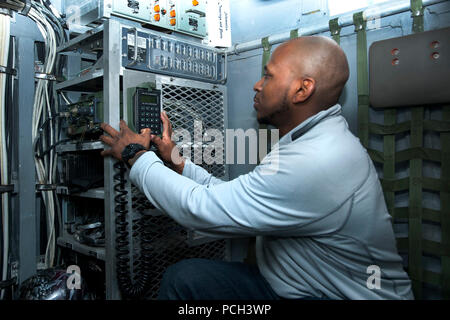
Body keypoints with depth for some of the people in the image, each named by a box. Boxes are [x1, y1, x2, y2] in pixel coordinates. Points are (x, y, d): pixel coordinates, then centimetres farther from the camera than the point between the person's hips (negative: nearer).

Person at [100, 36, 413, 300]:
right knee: (184, 276, -4)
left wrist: (138, 156, -11)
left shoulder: (316, 162, -30)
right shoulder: (313, 143, 5)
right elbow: (231, 198, 6)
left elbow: (202, 209, -25)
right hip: (294, 286, 8)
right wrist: (176, 161, 4)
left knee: (186, 278, -17)